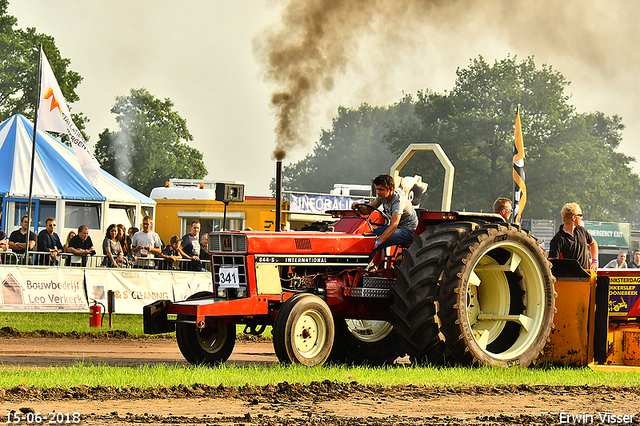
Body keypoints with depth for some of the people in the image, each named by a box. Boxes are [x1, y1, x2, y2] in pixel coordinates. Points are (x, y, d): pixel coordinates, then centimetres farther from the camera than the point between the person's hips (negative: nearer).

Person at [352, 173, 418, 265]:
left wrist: (378, 242, -49)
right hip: (397, 226, 9)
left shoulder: (398, 201, -28)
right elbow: (367, 210, 1)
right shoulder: (382, 196, -1)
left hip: (408, 230, -9)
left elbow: (394, 225, -39)